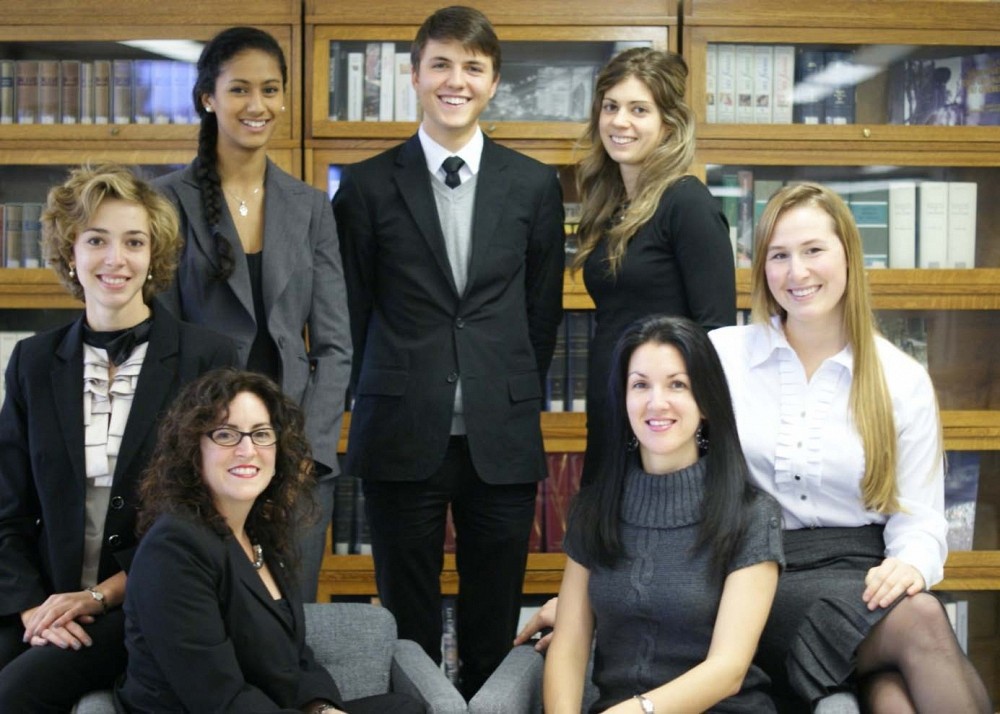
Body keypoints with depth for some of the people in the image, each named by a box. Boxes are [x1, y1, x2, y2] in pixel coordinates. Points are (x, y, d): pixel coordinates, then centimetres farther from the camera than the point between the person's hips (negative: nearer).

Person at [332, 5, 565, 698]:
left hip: (504, 440, 1)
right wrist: (375, 404, 6)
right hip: (401, 438, -1)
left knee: (495, 623, 9)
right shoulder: (369, 186, 2)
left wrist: (520, 401, 9)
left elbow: (543, 310, 10)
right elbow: (350, 312, 6)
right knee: (409, 622, 8)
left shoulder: (534, 186, 6)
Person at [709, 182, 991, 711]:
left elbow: (919, 516, 8)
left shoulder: (903, 380, 9)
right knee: (920, 621, -31)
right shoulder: (722, 355, 7)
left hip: (857, 569, 2)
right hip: (758, 575, -1)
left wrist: (911, 564, -16)